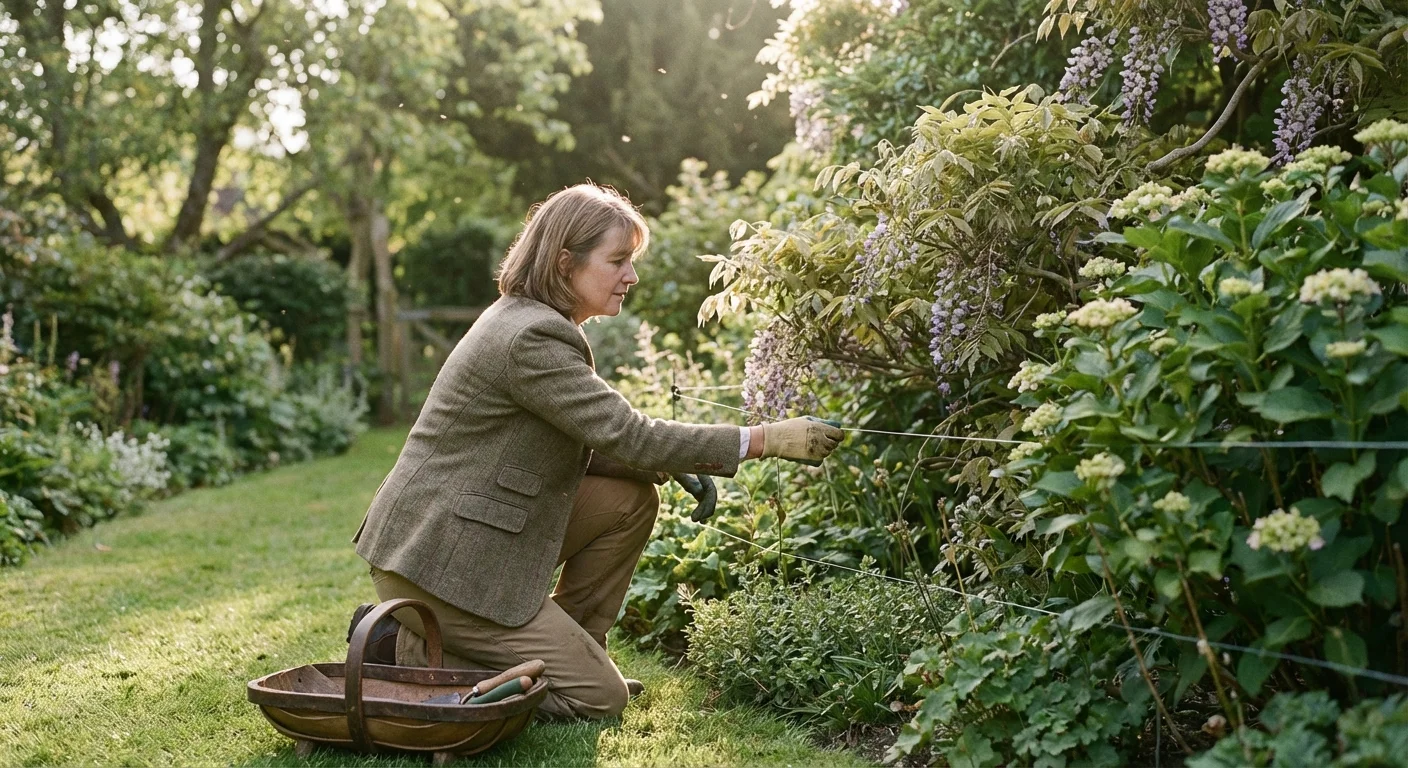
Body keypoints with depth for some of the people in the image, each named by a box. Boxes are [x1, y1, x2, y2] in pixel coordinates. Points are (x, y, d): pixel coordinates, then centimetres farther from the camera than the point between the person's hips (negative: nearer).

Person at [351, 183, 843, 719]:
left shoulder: (526, 320, 10)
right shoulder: (530, 339, -21)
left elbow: (584, 445, 13)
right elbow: (628, 435, -22)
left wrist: (675, 466, -3)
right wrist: (766, 440, -19)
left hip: (466, 539, 10)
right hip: (435, 562, -9)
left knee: (632, 498, 3)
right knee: (601, 697, -4)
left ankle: (569, 651, 13)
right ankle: (421, 652, 1)